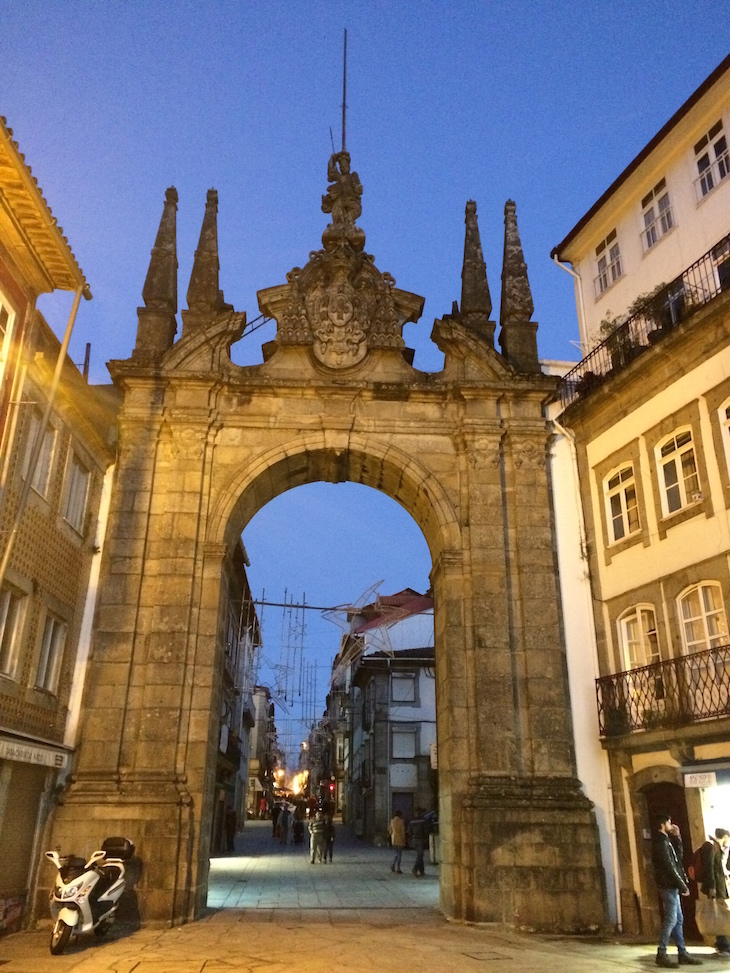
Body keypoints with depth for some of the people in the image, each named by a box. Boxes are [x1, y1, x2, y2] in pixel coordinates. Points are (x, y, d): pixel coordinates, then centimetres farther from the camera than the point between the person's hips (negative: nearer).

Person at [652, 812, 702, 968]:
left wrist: (677, 837, 11)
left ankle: (683, 954, 18)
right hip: (668, 886, -10)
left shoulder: (665, 841, 16)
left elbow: (679, 856, 17)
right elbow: (669, 867, -20)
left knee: (677, 920, 12)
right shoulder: (661, 842, -16)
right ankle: (661, 955, -3)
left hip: (671, 886, 10)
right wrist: (683, 885, -16)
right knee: (671, 920, -8)